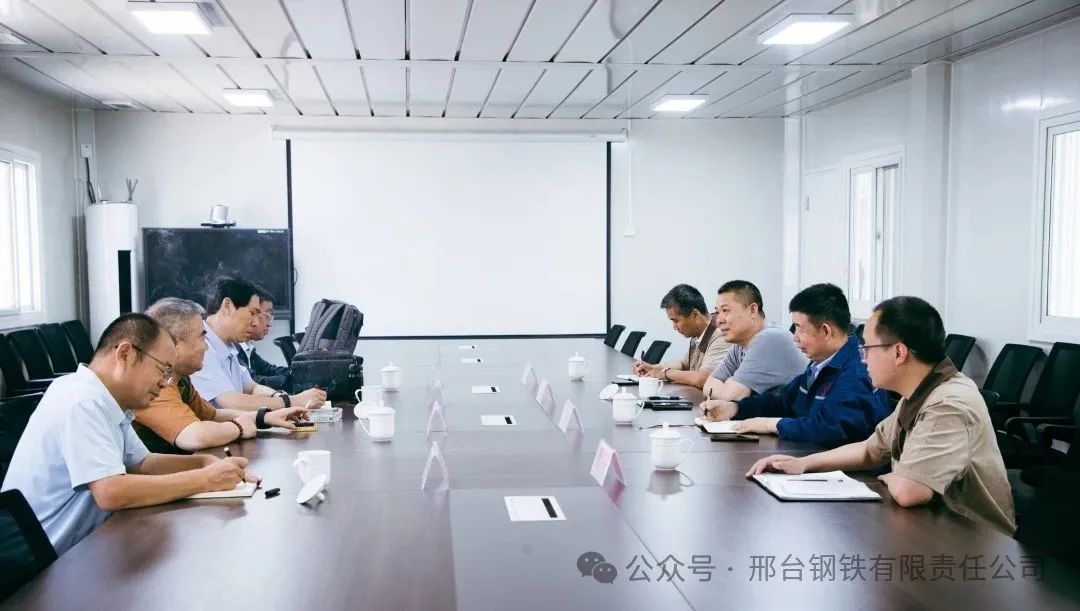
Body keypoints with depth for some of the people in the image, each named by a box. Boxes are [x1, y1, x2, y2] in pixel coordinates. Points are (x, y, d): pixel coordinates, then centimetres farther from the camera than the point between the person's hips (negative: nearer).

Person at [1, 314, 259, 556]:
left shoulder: (104, 402, 6)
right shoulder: (82, 403, -22)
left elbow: (141, 463, 15)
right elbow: (112, 493, -30)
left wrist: (206, 463, -2)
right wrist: (205, 480, -23)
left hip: (74, 551, 9)